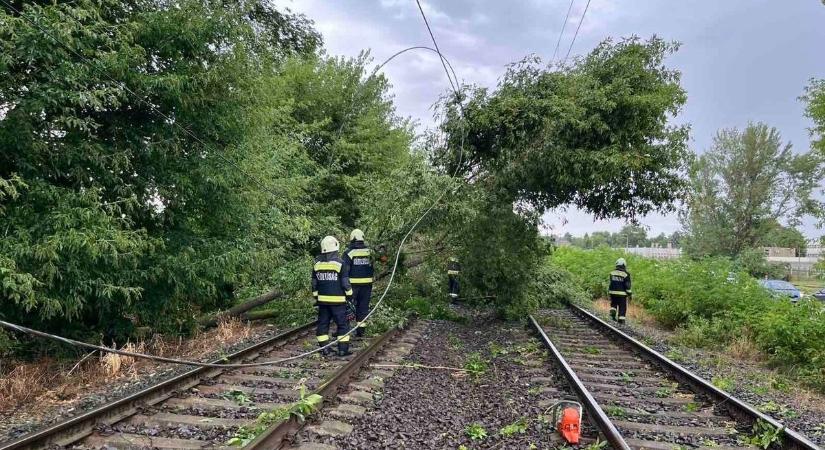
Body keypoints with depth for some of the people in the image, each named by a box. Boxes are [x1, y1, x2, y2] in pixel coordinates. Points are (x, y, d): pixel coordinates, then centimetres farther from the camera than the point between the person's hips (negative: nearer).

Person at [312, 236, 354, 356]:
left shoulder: (317, 264, 5)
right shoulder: (339, 263, -11)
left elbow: (314, 284, 11)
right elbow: (345, 282, -8)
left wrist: (316, 297, 21)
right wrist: (349, 294, 5)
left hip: (322, 300, 5)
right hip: (337, 300, -5)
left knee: (323, 323, 12)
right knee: (342, 324, 3)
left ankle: (324, 347, 14)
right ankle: (343, 349, 1)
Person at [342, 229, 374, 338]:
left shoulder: (348, 252, -7)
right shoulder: (369, 251, 6)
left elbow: (345, 270, -8)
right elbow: (373, 267, 11)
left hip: (353, 283, -3)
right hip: (367, 283, 4)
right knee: (363, 305, 10)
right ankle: (361, 329, 12)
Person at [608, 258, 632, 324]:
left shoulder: (612, 273, 3)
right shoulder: (625, 274, -9)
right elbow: (627, 285, -9)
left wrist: (609, 292, 17)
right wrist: (630, 294, -1)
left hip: (613, 292, 3)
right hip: (622, 293, -3)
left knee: (614, 304, 21)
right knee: (622, 307, 6)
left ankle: (613, 311, -5)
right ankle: (621, 319, 5)